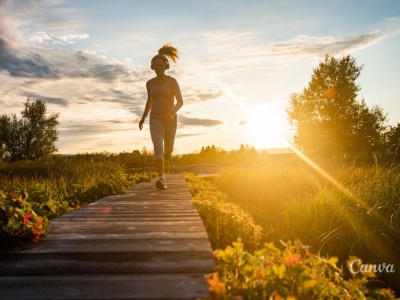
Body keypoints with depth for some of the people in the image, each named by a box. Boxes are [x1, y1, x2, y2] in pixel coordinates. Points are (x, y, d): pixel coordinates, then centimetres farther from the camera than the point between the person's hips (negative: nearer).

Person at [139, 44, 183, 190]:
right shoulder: (150, 83, 6)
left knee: (168, 150, 11)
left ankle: (166, 152, 51)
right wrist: (143, 118, 25)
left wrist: (172, 113, -26)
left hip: (170, 119, -1)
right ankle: (161, 179, -21)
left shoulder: (172, 81, -5)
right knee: (158, 147, -21)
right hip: (155, 119, 1)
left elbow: (180, 101, -7)